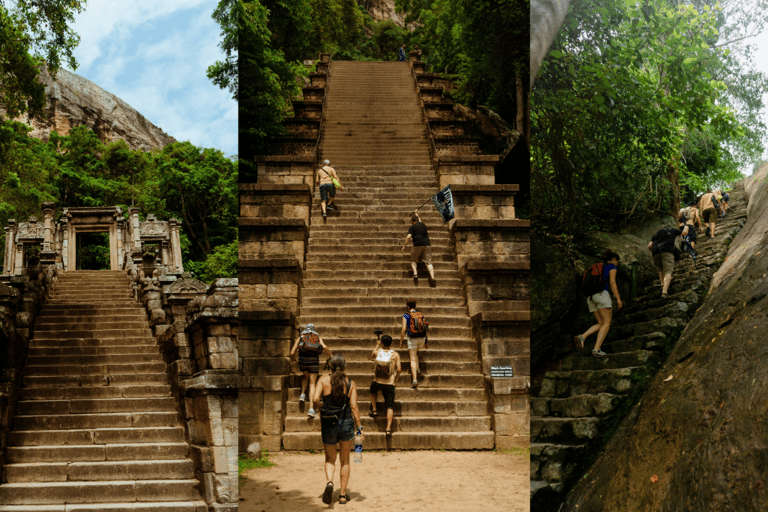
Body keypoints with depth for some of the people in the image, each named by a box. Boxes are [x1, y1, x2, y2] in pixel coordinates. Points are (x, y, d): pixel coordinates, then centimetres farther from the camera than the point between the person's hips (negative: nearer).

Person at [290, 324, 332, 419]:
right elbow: (324, 347, -4)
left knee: (305, 376, 33)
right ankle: (311, 409, -8)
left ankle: (302, 394, 12)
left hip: (303, 358, 1)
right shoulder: (318, 337, 16)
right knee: (312, 383, 3)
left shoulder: (300, 337, 17)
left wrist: (294, 359, 30)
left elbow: (292, 352, 9)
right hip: (313, 360, -1)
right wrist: (330, 354, 11)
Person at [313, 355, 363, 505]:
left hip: (328, 424, 0)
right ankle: (343, 495, 19)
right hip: (346, 423, 0)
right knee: (345, 460, 17)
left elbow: (315, 398, -15)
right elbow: (354, 406, -7)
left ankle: (329, 482, -12)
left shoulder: (324, 380, -4)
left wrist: (321, 406, 7)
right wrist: (359, 427, -3)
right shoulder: (350, 383, -2)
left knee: (330, 459, 18)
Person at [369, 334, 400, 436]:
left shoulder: (377, 352, -2)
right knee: (390, 406, 5)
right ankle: (388, 428, -4)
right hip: (390, 384, -1)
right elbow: (398, 369, -7)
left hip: (377, 382, 1)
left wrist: (377, 345, 34)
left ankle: (374, 410, 26)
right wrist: (396, 379, 10)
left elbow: (372, 356, 23)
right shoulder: (395, 355, -4)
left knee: (372, 390, 36)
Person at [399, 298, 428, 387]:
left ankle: (414, 380, -11)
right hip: (422, 338, 4)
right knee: (416, 351, 34)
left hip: (412, 339, -4)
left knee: (413, 359, -2)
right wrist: (426, 341, 15)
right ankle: (417, 368, 26)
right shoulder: (421, 315, 8)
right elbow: (425, 328, 8)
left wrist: (401, 341, 1)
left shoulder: (406, 316, -4)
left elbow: (403, 330, -10)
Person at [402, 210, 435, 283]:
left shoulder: (412, 227, 5)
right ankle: (432, 277, -24)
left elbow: (408, 237, -8)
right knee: (428, 262, -4)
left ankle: (415, 273, -11)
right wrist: (417, 215, 64)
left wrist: (404, 246, 0)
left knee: (413, 260, 16)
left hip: (417, 245, -3)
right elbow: (420, 221, 47)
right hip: (427, 244, 3)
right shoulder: (423, 225, 21)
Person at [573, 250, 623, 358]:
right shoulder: (612, 266, 8)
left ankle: (582, 337, -15)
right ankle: (596, 349, -20)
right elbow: (612, 283, -6)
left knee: (601, 323, 8)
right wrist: (618, 299, -9)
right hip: (602, 294, -7)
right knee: (607, 323, -5)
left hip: (590, 297, 8)